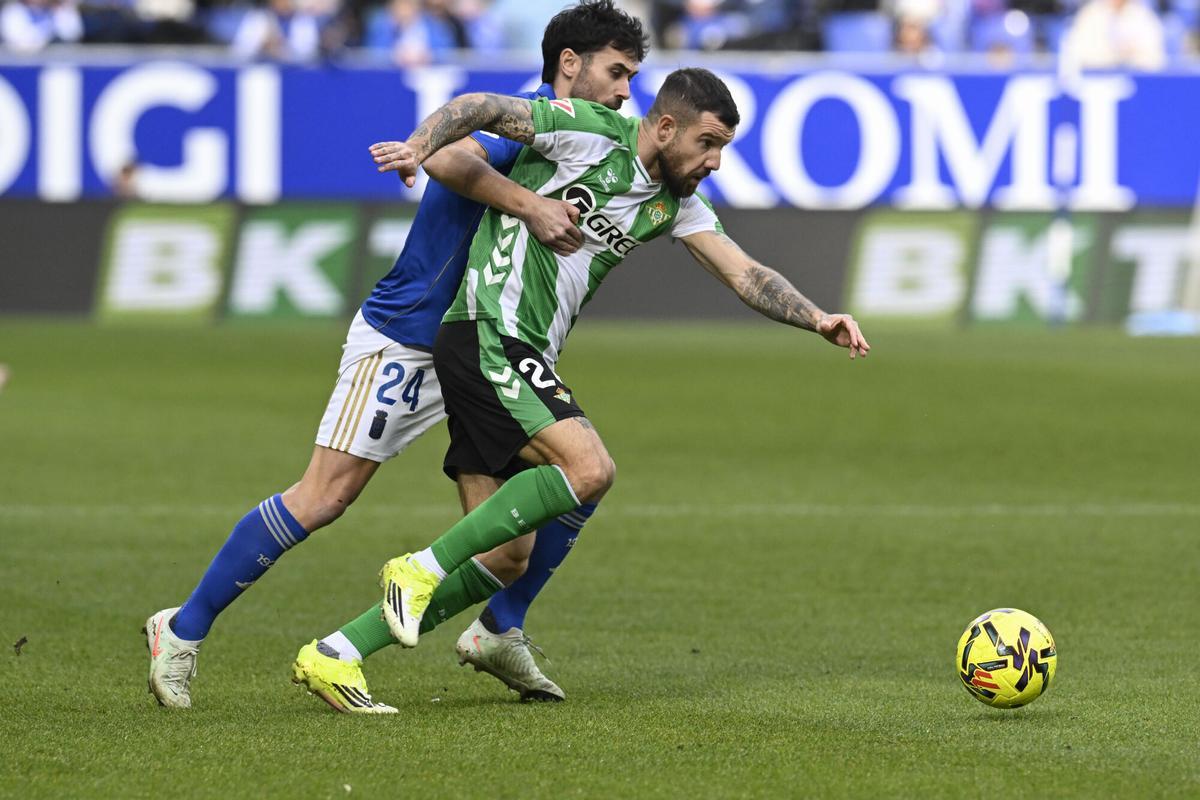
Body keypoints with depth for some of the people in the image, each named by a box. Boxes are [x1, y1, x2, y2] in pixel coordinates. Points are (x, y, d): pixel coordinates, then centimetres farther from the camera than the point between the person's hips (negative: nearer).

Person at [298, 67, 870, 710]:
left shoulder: (675, 203, 14)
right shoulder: (592, 133, -8)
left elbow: (745, 274, 10)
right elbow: (479, 108, -6)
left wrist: (818, 319, -5)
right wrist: (417, 148, -23)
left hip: (528, 359, 9)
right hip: (486, 336, -9)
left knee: (504, 557, 2)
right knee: (589, 467, -26)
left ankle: (330, 657, 5)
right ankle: (423, 570, -16)